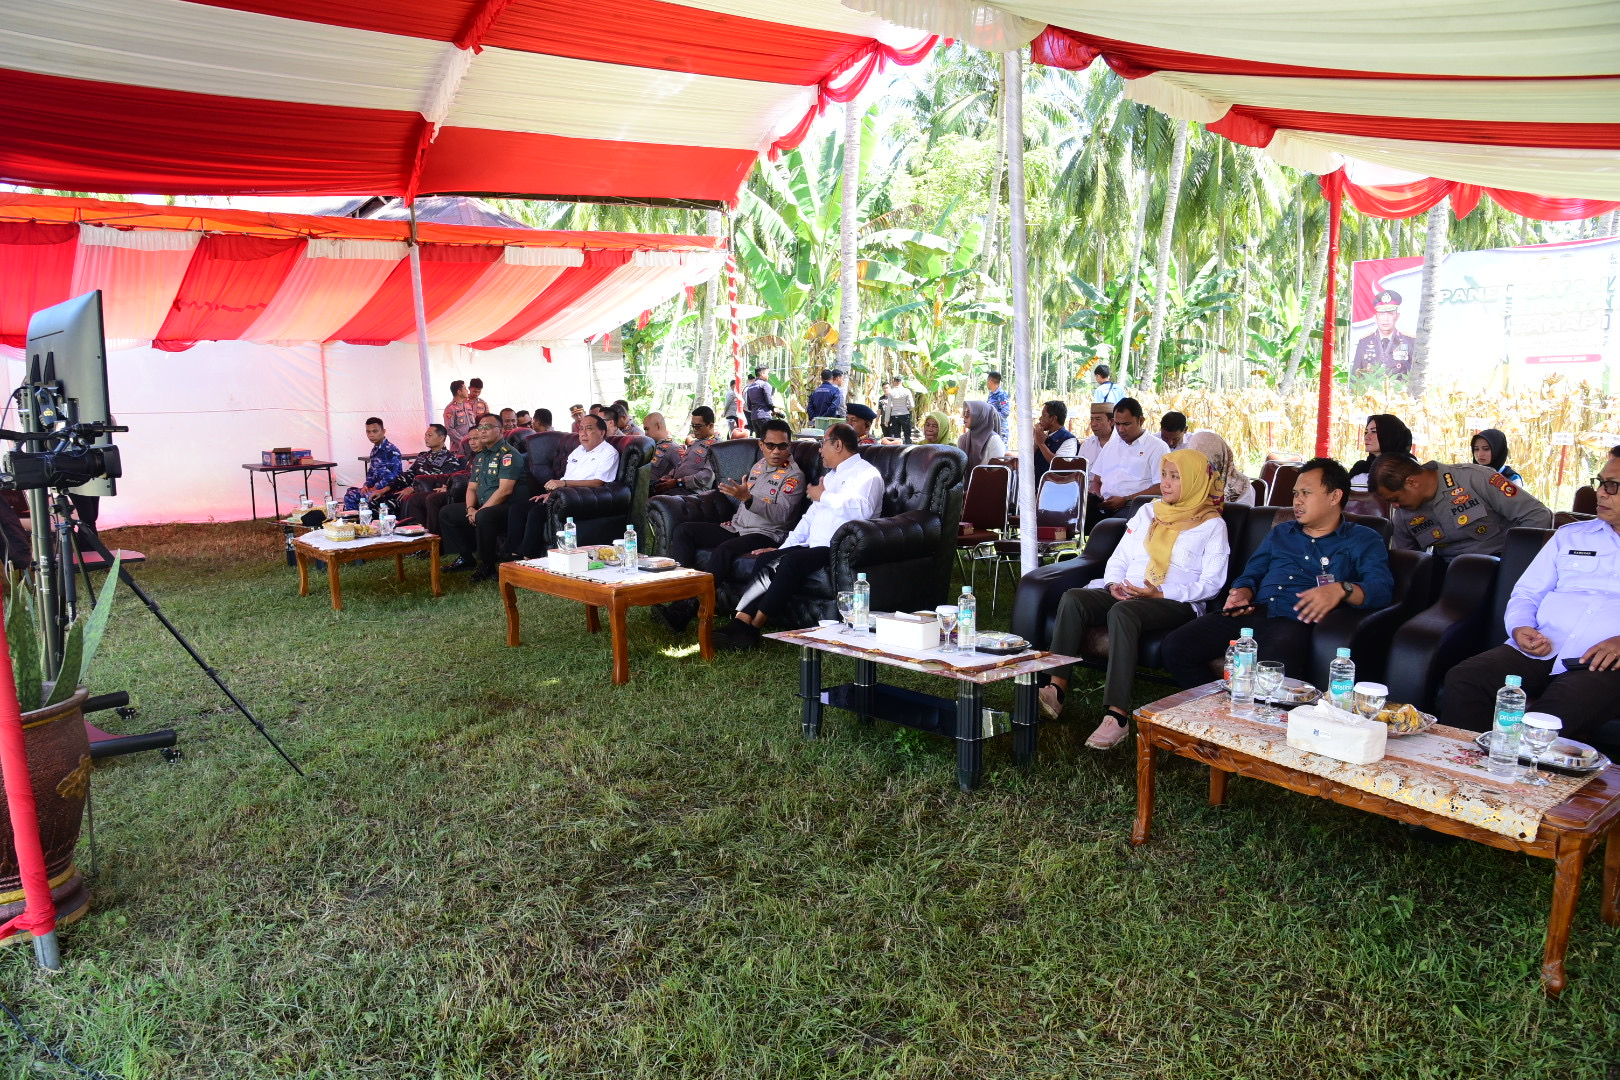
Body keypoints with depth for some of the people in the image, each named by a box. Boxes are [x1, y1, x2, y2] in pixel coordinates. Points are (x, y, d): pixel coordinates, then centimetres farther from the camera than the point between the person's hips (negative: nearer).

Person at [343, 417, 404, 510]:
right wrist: (366, 485, 2)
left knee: (367, 497, -29)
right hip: (376, 487, 9)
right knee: (349, 496, 2)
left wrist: (375, 488, -16)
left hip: (389, 488, -9)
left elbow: (391, 476, -21)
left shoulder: (391, 451, -14)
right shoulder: (375, 450, 14)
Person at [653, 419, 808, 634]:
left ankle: (688, 609, -36)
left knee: (724, 550, -37)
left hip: (766, 534, -9)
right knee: (683, 531, -4)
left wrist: (747, 498, -33)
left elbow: (780, 515, -22)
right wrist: (734, 521, 13)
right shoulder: (759, 465, 17)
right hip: (738, 528, 9)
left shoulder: (794, 475, -8)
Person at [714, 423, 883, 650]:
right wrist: (783, 547, 15)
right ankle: (741, 621, -25)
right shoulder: (831, 475, 27)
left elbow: (861, 509, -24)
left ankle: (751, 628, -27)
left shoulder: (866, 474, -3)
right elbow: (810, 517, 26)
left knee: (793, 561, -30)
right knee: (767, 559, -13)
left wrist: (824, 496, -11)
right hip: (814, 546, 9)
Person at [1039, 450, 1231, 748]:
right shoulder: (1148, 512, 22)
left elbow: (1211, 583, -4)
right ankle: (1057, 689, -31)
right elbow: (1119, 557, 20)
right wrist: (1113, 583, -3)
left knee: (1122, 612, -39)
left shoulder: (1212, 524, 5)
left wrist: (1161, 593, -16)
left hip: (1177, 603, -6)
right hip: (1126, 594, 6)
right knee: (1073, 599, -24)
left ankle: (1118, 715, -43)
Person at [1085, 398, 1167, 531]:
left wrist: (1125, 500, -13)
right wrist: (1095, 495, 4)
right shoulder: (1111, 444, 27)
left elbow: (1161, 488, -4)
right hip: (1102, 504, 5)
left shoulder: (1157, 447, 6)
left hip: (1131, 507, -5)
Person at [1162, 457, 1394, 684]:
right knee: (1175, 647, -17)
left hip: (1297, 622, -5)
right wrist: (1242, 593, 4)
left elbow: (1383, 588, -3)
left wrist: (1341, 589, -25)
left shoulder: (1362, 540, 13)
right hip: (1253, 613, 6)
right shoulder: (1281, 533, 30)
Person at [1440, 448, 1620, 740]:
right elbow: (1526, 593, 23)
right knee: (1462, 680, -23)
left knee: (1561, 709, -37)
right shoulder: (1571, 535, 25)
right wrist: (1520, 628, 0)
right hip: (1539, 651, 4)